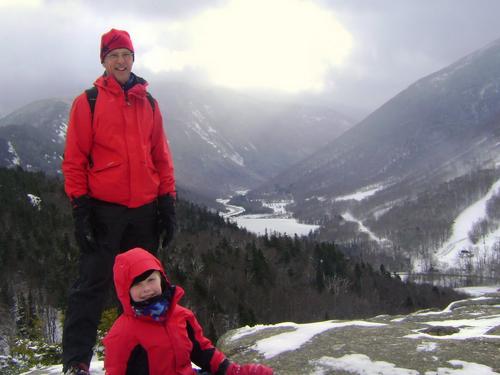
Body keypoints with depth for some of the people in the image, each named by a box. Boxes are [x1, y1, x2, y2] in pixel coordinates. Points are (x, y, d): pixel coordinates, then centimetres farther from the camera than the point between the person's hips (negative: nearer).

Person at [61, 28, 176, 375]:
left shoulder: (148, 103, 13)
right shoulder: (88, 102, 1)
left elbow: (162, 156, 14)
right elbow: (74, 158, -2)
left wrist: (168, 202, 8)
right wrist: (80, 207, -8)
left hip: (145, 209, 5)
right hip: (104, 209, -4)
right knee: (93, 284, -5)